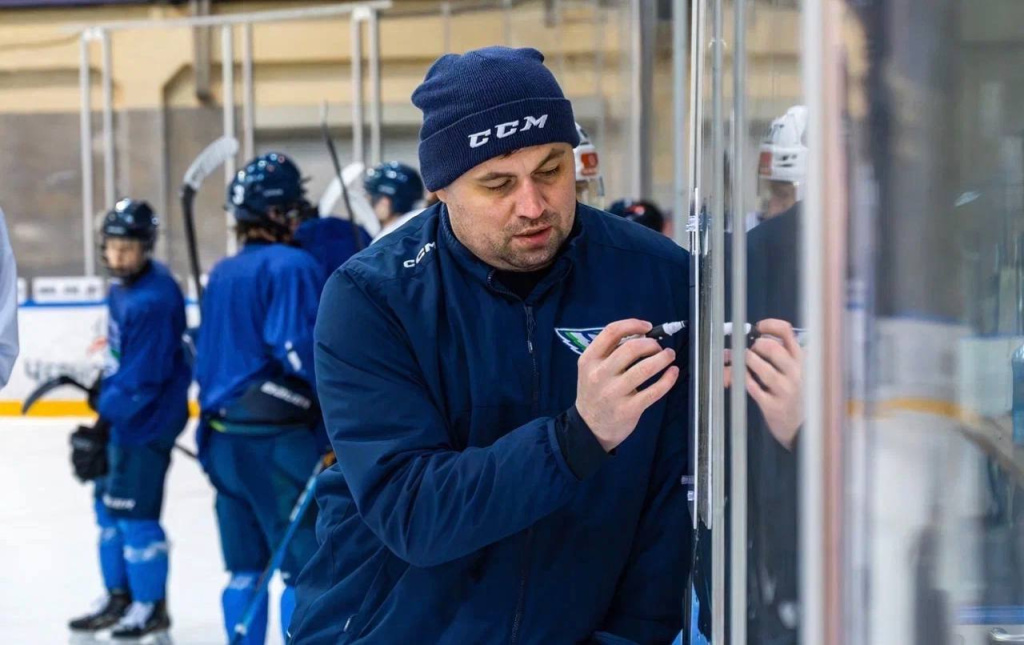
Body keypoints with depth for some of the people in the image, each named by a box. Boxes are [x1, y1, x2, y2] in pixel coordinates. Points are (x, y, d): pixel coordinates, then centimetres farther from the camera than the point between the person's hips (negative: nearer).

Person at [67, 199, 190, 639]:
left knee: (133, 511, -5)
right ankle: (118, 597, 30)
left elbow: (142, 379, -25)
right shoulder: (124, 284, 5)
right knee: (108, 503, 17)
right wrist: (103, 389, 23)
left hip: (146, 421, -10)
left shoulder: (152, 300, -25)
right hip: (122, 414, 10)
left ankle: (150, 607, 10)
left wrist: (102, 425, -23)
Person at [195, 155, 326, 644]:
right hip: (278, 437, -8)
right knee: (307, 564, -3)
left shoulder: (222, 273, 13)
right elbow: (296, 348, -20)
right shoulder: (291, 266, -11)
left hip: (224, 434, 8)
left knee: (245, 566, 14)